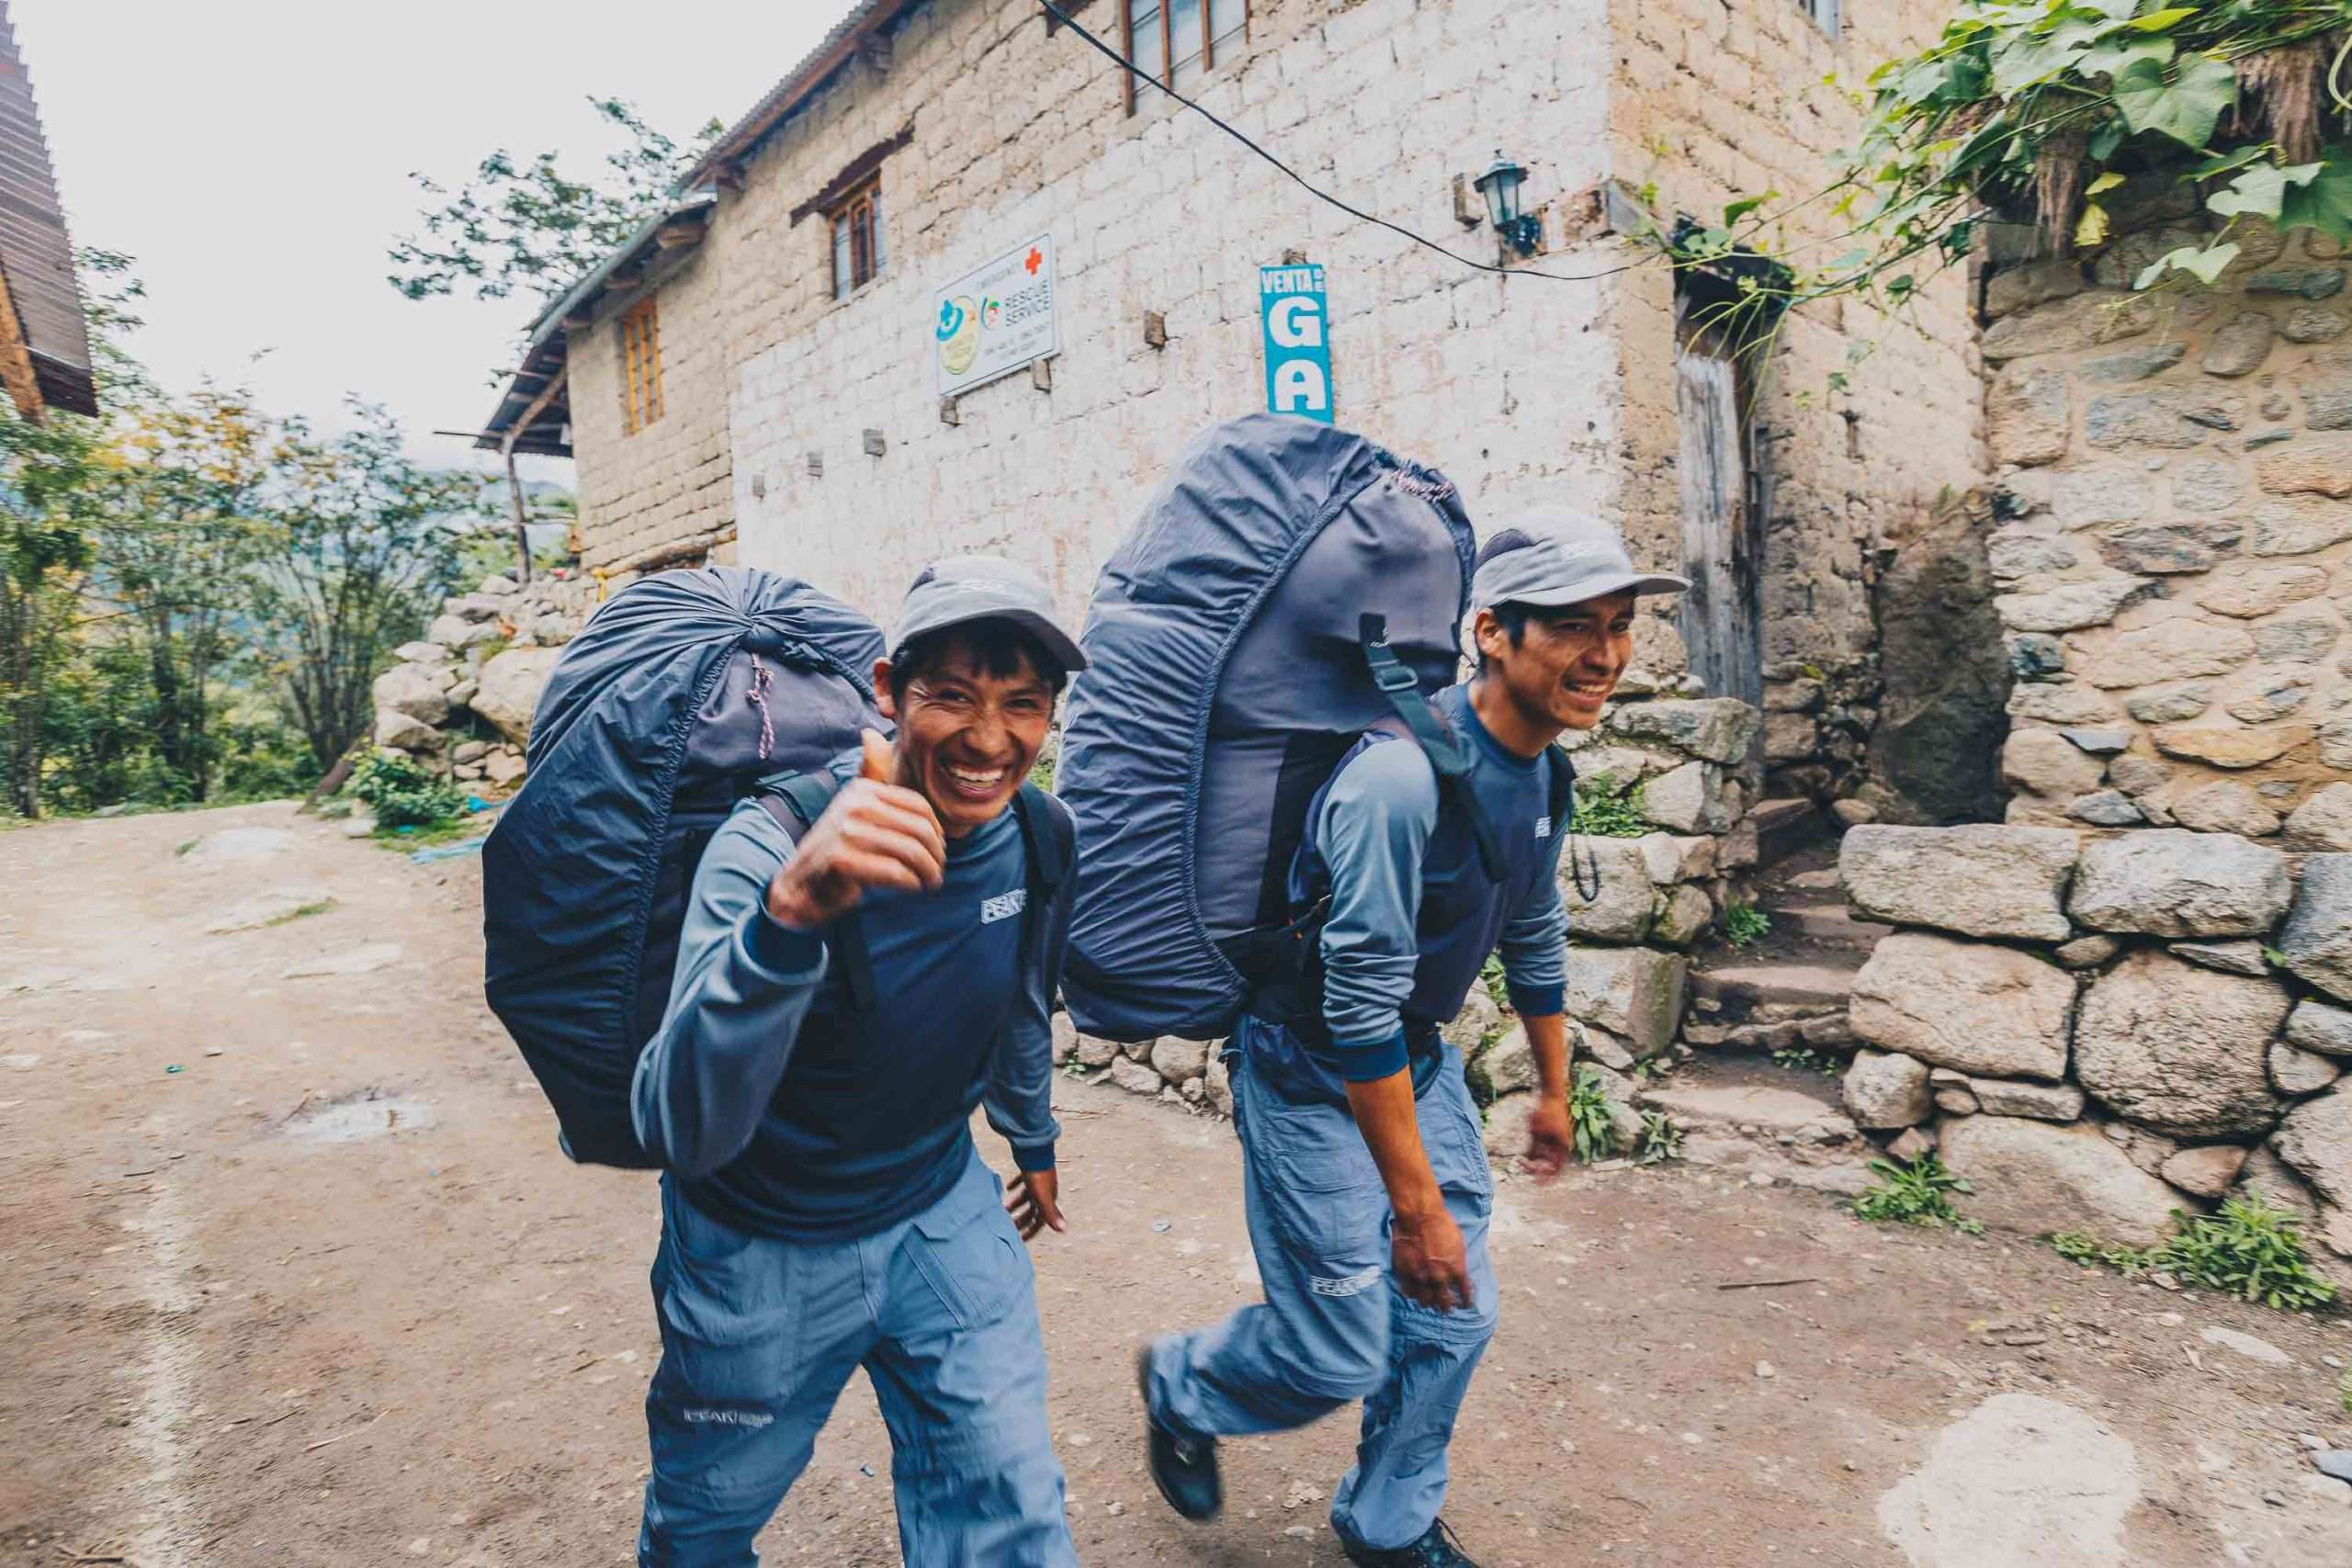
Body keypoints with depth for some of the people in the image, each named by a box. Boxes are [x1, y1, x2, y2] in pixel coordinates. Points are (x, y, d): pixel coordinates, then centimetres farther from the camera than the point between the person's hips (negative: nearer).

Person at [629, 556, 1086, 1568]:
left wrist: (1034, 1141, 21)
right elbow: (678, 1132, -41)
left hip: (941, 1214, 3)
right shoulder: (774, 846, -30)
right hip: (763, 1248, -3)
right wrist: (788, 914, -57)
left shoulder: (1042, 838, -13)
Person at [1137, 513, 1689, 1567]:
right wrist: (1417, 1206, -23)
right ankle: (1180, 1386, 34)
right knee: (1340, 1356, 2)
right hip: (1314, 1076, -8)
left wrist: (1553, 1091, 21)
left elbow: (1535, 937, 13)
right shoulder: (1403, 776, -31)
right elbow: (1358, 1006, -29)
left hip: (1418, 1058, 8)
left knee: (1454, 1318, 14)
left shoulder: (1544, 768, -3)